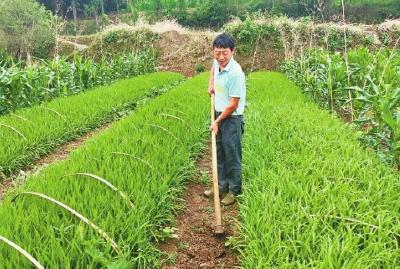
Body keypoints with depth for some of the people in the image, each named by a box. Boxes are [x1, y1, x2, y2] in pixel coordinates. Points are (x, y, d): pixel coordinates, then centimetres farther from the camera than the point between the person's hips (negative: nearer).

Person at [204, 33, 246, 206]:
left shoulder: (235, 74, -25)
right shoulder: (217, 62, -2)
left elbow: (233, 105, -20)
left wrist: (218, 122, -12)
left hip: (232, 119, -8)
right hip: (218, 114, 8)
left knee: (232, 156, 2)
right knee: (219, 154, 17)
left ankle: (234, 191, 16)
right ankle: (222, 186, 30)